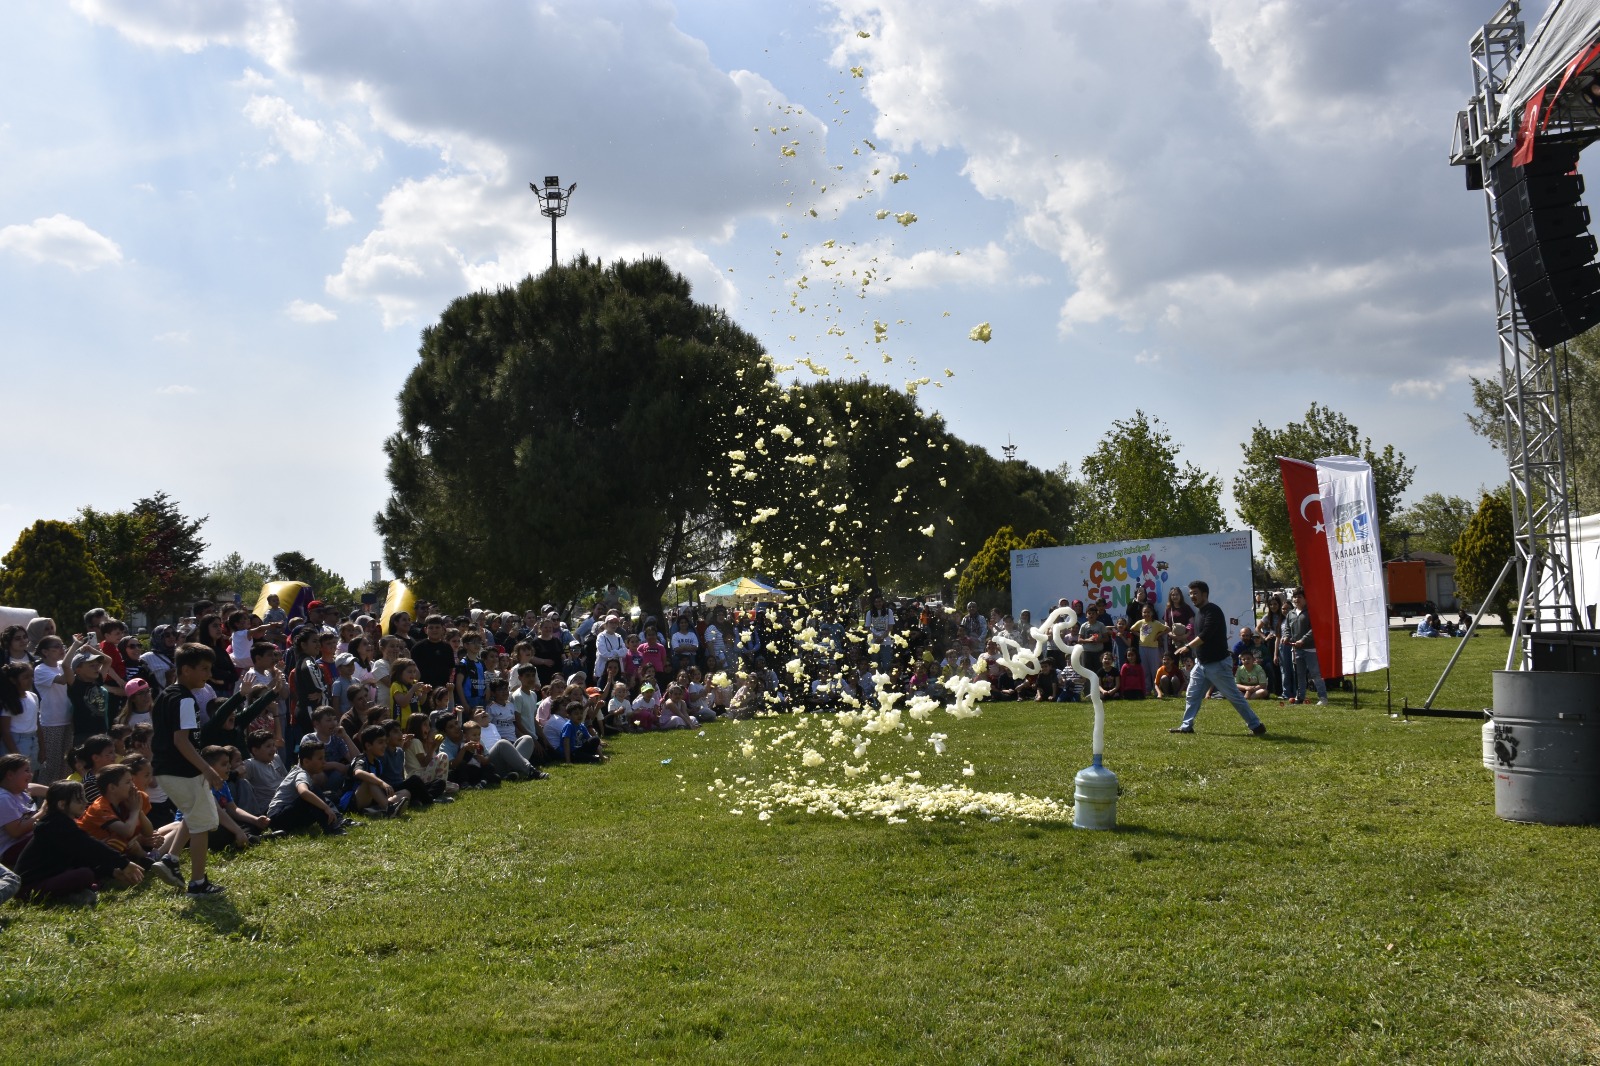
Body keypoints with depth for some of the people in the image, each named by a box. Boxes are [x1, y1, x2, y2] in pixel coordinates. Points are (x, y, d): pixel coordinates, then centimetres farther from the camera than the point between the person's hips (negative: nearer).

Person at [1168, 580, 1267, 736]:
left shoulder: (1213, 611, -17)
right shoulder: (1199, 611, 12)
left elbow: (1205, 635, -27)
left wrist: (1188, 646, -28)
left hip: (1217, 663, -9)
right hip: (1201, 663, 9)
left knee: (1234, 697, -2)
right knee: (1192, 696, 9)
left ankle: (1256, 725, 6)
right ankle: (1186, 726, 16)